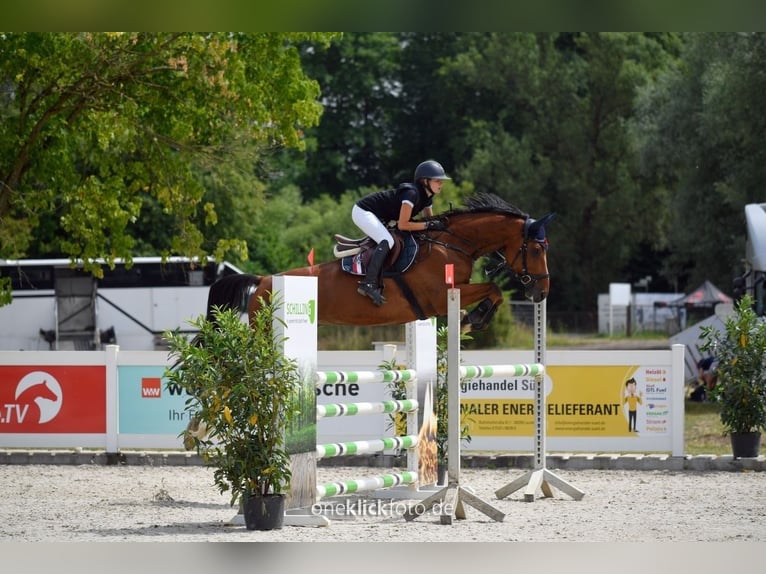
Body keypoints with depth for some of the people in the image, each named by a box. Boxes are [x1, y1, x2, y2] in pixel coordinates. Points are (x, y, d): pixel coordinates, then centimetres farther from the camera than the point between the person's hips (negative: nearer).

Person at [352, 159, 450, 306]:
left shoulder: (427, 197, 2)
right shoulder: (411, 193, -27)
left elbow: (429, 220, 14)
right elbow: (403, 225, -29)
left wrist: (439, 224, -6)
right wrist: (429, 225, -27)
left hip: (378, 217, 11)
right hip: (362, 212, -11)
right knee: (387, 241, -26)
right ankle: (368, 284, -32)